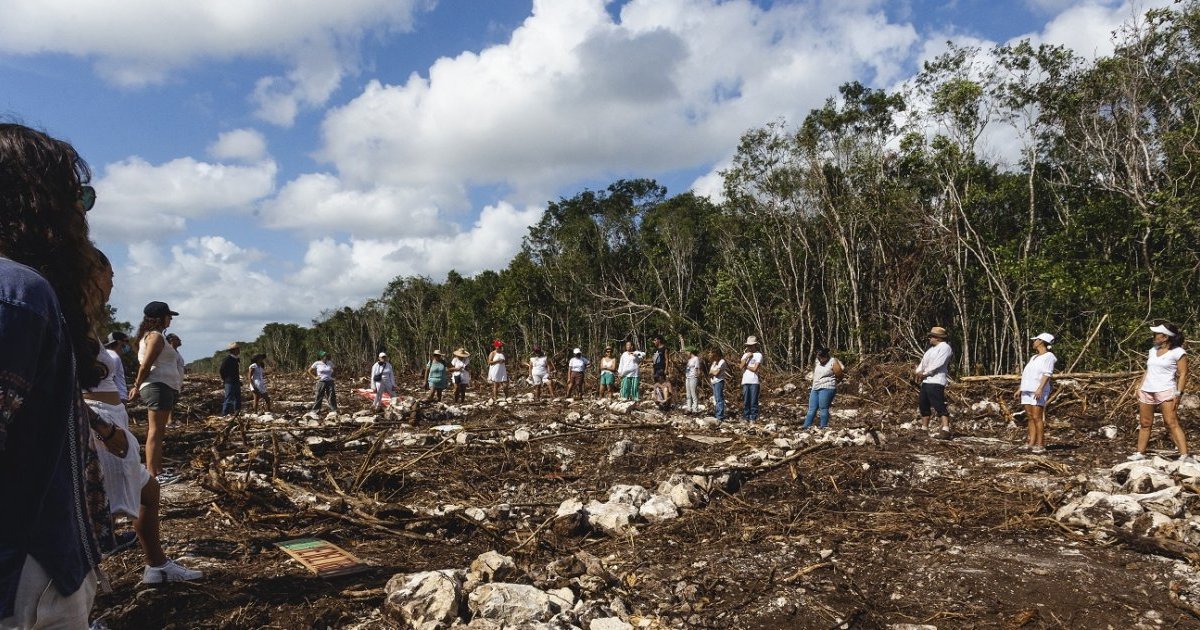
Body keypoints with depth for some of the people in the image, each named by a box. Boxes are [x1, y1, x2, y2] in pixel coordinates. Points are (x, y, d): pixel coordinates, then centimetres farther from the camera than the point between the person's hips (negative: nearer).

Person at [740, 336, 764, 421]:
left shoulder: (758, 355, 0)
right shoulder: (745, 355, 16)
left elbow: (755, 368, -9)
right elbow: (741, 367, 1)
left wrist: (745, 365, 1)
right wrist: (747, 357, -5)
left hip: (755, 381, -4)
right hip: (745, 381, 4)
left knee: (754, 401, -3)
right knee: (745, 401, 4)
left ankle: (753, 419, 1)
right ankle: (746, 418, 9)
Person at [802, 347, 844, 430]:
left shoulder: (833, 363, -8)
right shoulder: (817, 362, 12)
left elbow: (839, 377, -5)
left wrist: (831, 383, 6)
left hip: (826, 388, -7)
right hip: (815, 388, 7)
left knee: (823, 408, -9)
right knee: (812, 408, 4)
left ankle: (823, 426, -3)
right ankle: (807, 426, 3)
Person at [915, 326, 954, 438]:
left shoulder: (945, 347, -8)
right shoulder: (932, 348, 22)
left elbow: (937, 364, -18)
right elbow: (924, 361, 17)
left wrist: (924, 373, -14)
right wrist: (918, 371, -1)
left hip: (935, 381, -10)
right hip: (926, 381, 10)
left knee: (939, 405, -16)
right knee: (923, 405, 14)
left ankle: (945, 430, -21)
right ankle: (924, 428, 24)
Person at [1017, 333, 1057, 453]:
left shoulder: (1048, 356, -3)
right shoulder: (1034, 357, 23)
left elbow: (1047, 374, -15)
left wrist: (1040, 388, -26)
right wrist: (1019, 389, 17)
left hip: (1038, 391, -8)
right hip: (1027, 391, 8)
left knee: (1037, 417, -11)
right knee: (1030, 417, 4)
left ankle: (1040, 445, -9)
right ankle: (1032, 443, 4)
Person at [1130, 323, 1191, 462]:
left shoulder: (1178, 352, -6)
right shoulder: (1153, 350, 14)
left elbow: (1182, 375, -9)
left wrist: (1178, 394, -15)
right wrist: (1140, 388, 14)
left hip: (1165, 391, -6)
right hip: (1147, 391, 7)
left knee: (1172, 423, -15)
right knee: (1145, 423, 10)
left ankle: (1185, 456, -18)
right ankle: (1140, 453, 16)